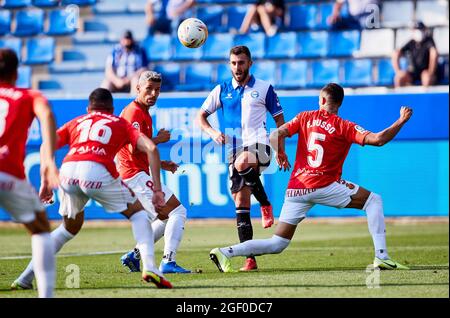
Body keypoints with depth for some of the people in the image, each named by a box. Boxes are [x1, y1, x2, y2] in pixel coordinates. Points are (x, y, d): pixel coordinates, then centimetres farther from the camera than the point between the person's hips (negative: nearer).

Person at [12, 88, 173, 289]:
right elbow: (151, 148, 13)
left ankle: (27, 276, 25)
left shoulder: (76, 122, 32)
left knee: (71, 227, 28)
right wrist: (157, 189, 11)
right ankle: (149, 267, -1)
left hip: (68, 171, 3)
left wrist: (45, 184, 23)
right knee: (138, 212, 18)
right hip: (98, 171, -3)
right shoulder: (120, 123, 27)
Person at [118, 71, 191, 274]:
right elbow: (134, 148, -22)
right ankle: (168, 262, -23)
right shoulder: (135, 113, -12)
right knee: (178, 211, -13)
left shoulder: (144, 114, 21)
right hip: (135, 175, -10)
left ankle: (134, 255, 14)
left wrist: (162, 164, 16)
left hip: (132, 176, 10)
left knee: (166, 217, 18)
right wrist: (159, 139, -10)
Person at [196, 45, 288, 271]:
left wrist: (281, 150, 5)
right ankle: (250, 259, 3)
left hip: (258, 145, -4)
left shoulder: (264, 89, 7)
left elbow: (279, 119, 12)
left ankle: (265, 204, -16)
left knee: (242, 163, -40)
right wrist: (212, 132, -5)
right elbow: (200, 117, 15)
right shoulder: (222, 90, 12)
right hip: (235, 150, 4)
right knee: (240, 205, 0)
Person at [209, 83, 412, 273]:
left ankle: (225, 252, -8)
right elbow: (378, 139, -9)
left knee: (277, 244, 9)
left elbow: (275, 136, 3)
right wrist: (401, 121, 3)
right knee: (374, 201, 10)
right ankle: (381, 257, -4)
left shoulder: (305, 117, 11)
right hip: (324, 186, -4)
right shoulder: (344, 127, 0)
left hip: (297, 188, 4)